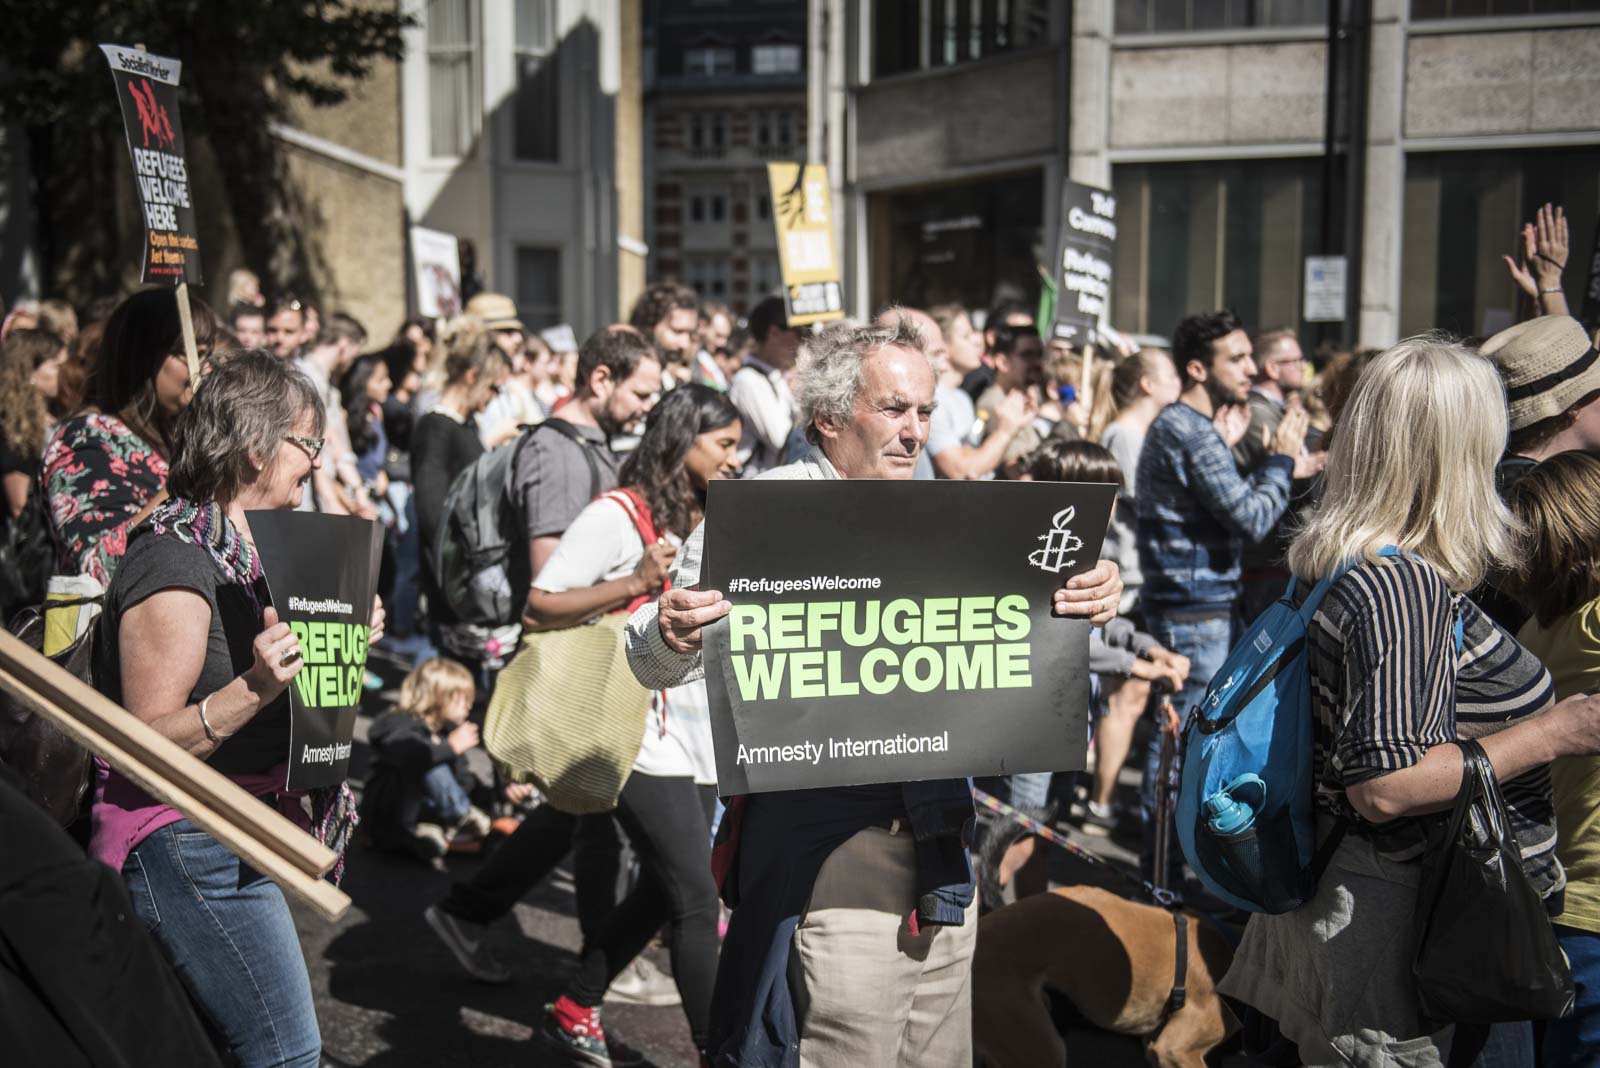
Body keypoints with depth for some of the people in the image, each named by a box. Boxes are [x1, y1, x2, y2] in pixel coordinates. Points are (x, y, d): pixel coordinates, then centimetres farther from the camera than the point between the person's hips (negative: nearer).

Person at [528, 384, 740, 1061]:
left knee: (662, 891, 15)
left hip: (700, 742, 9)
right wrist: (633, 583, -23)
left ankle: (573, 1014, 31)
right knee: (697, 899, -6)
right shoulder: (618, 515, -10)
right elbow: (538, 610, -14)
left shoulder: (704, 521, 16)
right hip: (647, 743, -9)